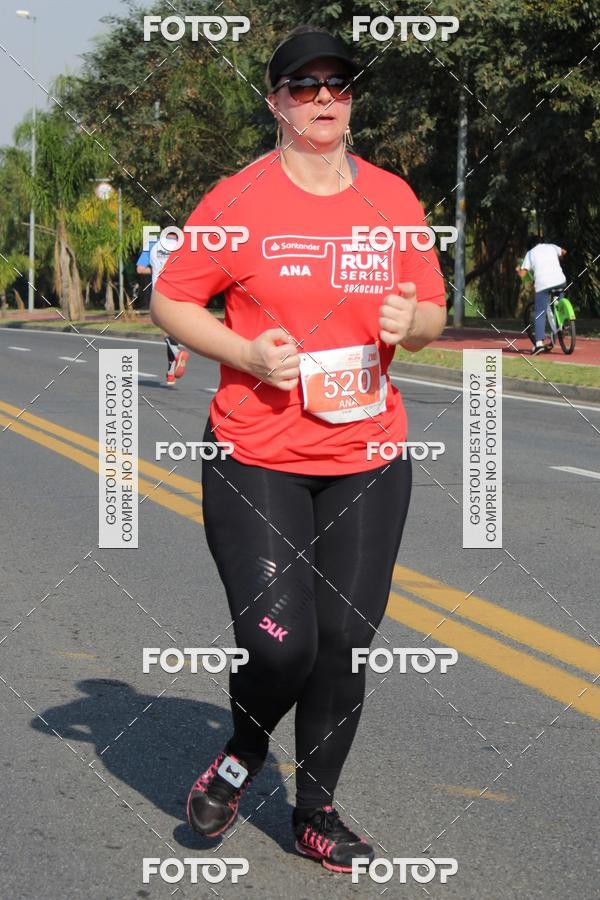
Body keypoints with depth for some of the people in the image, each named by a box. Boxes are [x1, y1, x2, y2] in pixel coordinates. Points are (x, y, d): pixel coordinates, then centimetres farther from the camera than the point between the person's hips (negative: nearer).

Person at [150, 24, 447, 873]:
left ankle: (316, 810, 26)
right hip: (257, 459, -3)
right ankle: (243, 752, 22)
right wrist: (247, 354, -14)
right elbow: (169, 301, 1)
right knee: (278, 643, -12)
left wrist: (411, 322, -10)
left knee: (345, 644, 6)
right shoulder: (239, 198, -4)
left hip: (369, 459, 3)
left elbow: (432, 315, 14)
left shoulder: (394, 197, 6)